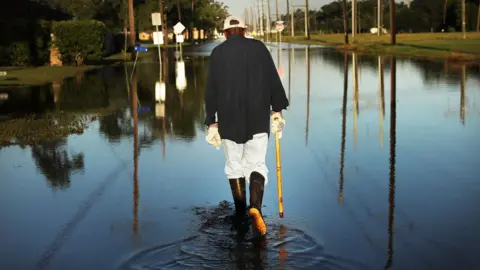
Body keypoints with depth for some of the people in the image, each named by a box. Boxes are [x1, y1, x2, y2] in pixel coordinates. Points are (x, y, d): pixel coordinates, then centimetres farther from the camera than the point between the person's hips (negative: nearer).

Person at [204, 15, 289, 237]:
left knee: (234, 165, 14)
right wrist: (277, 110, 4)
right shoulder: (259, 47, 3)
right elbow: (273, 80, -1)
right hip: (258, 118, 0)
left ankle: (240, 213, 19)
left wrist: (212, 122, 2)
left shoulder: (217, 53, 2)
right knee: (256, 164, 5)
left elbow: (211, 90, -1)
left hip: (229, 119, 0)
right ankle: (255, 207, -18)